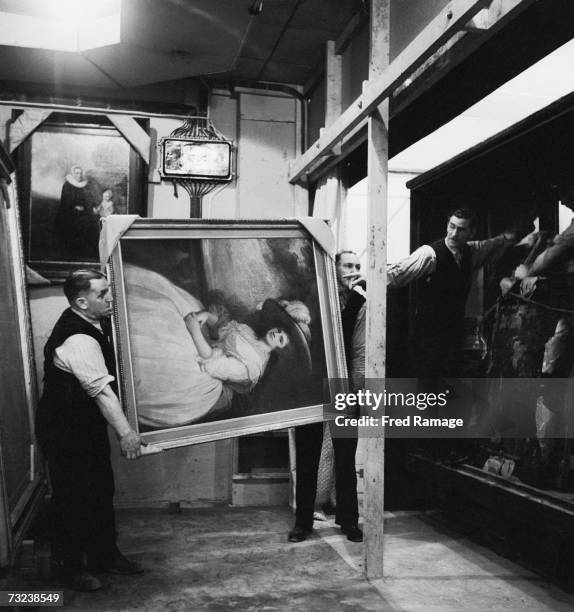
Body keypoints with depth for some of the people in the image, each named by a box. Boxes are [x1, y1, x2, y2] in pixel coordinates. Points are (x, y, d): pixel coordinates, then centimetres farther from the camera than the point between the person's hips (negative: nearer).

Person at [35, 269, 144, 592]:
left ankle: (104, 554, 32)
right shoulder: (77, 340, -28)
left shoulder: (95, 323, 3)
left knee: (102, 489, 17)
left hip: (89, 426, 9)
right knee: (73, 496, 5)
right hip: (65, 430, -9)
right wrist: (126, 432, -31)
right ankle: (72, 567, 22)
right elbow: (101, 390, -31)